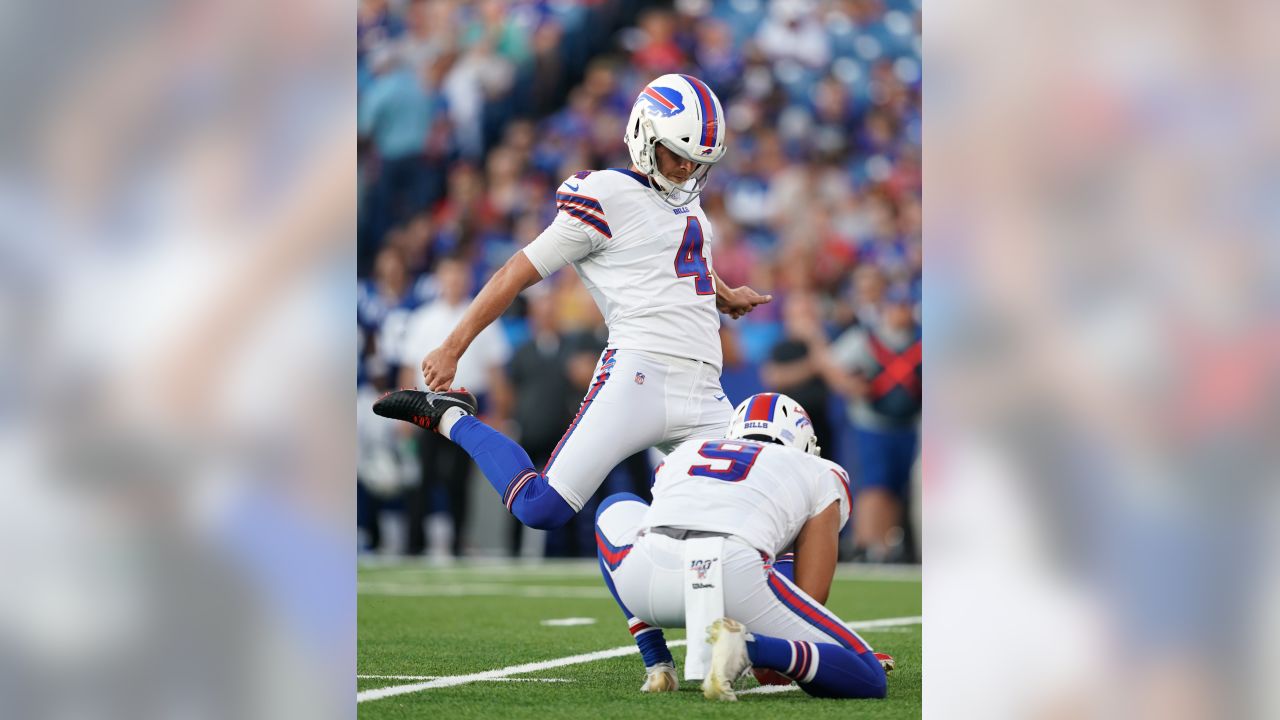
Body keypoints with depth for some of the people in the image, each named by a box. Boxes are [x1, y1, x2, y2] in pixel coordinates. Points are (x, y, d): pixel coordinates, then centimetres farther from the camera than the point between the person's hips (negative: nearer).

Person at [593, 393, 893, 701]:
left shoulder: (682, 455, 37)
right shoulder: (823, 476, 28)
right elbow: (811, 597, 20)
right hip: (736, 576, -3)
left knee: (617, 510, 40)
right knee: (869, 681, 8)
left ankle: (657, 665, 23)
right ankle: (748, 646, -18)